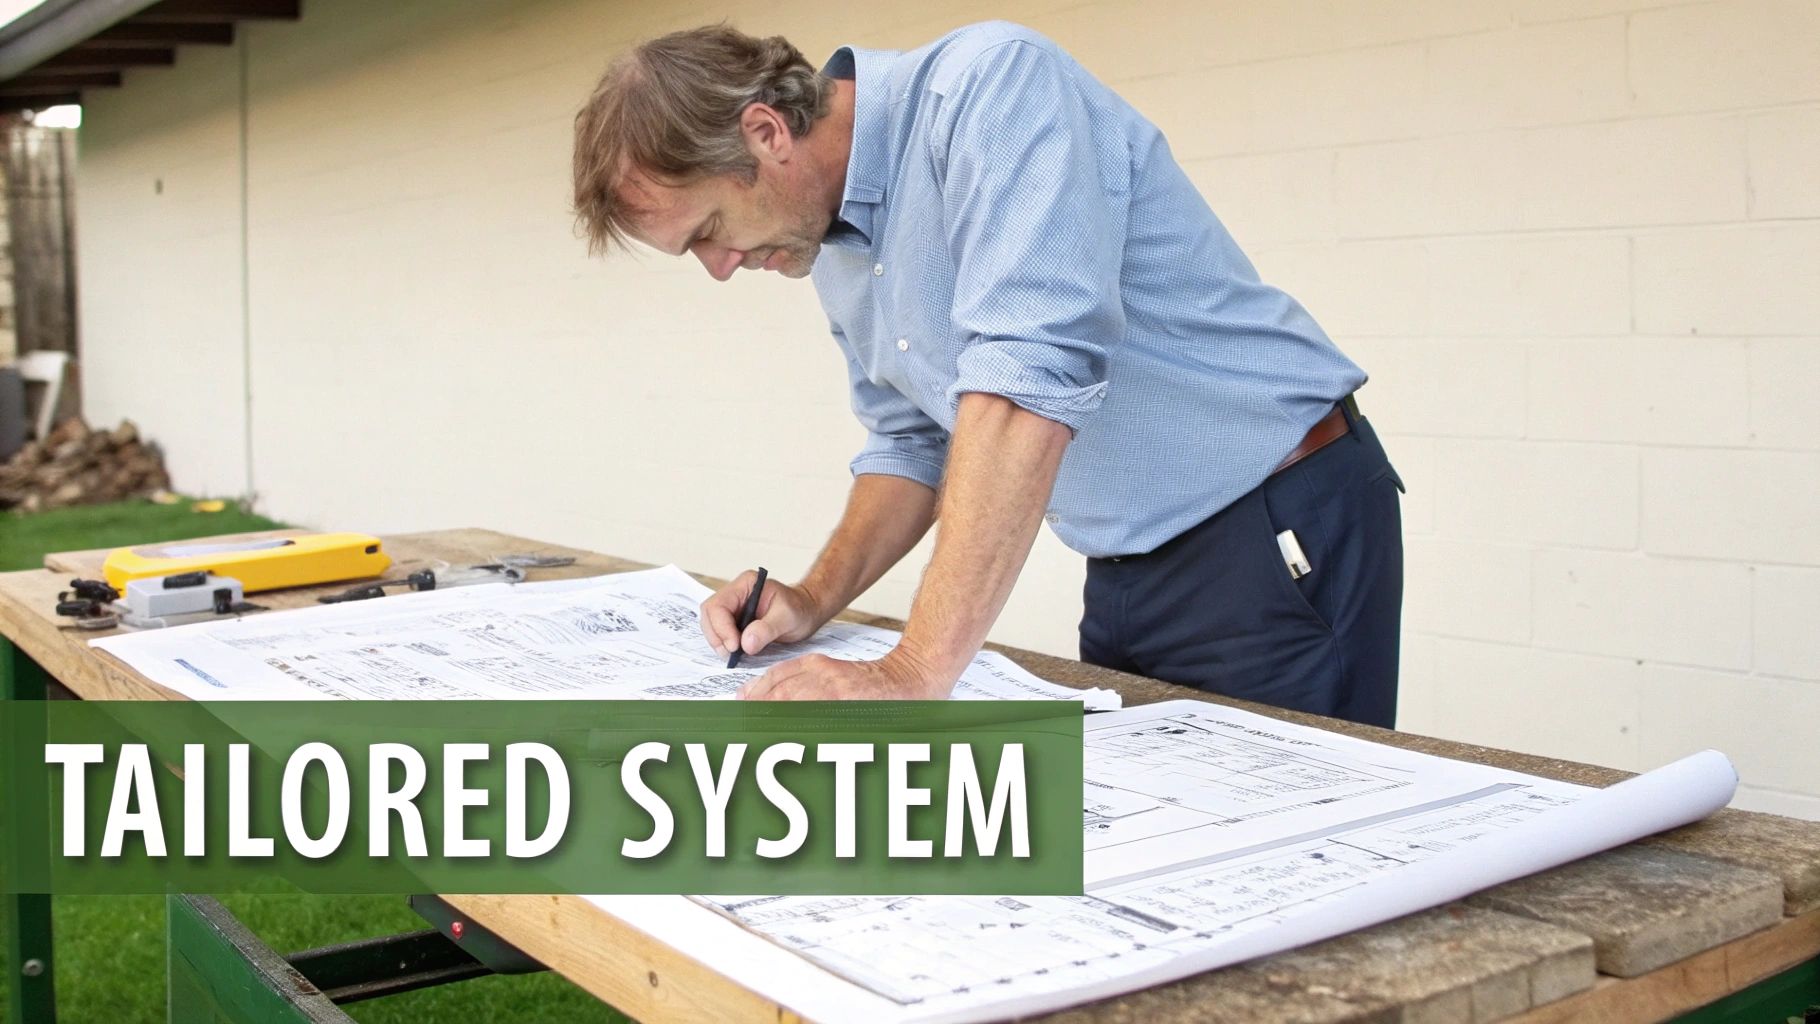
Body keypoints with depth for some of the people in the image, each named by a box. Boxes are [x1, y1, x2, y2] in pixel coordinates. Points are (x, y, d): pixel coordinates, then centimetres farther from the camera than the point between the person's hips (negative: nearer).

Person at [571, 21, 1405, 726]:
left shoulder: (987, 84, -21)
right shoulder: (831, 250, 7)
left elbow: (1031, 370, -33)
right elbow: (912, 441, 19)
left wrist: (914, 676, -35)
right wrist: (815, 600, 2)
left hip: (1280, 535, -8)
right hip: (1128, 570, 8)